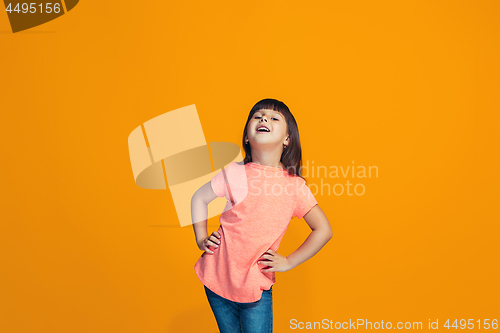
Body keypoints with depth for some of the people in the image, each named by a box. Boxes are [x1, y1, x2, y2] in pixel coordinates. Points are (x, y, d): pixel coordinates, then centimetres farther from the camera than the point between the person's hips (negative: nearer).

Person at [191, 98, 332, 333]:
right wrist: (201, 239, 1)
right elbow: (199, 198, 7)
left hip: (257, 287, -1)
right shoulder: (234, 173, -9)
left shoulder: (295, 186, -9)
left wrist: (289, 262, -5)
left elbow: (323, 230, -3)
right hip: (219, 279, 1)